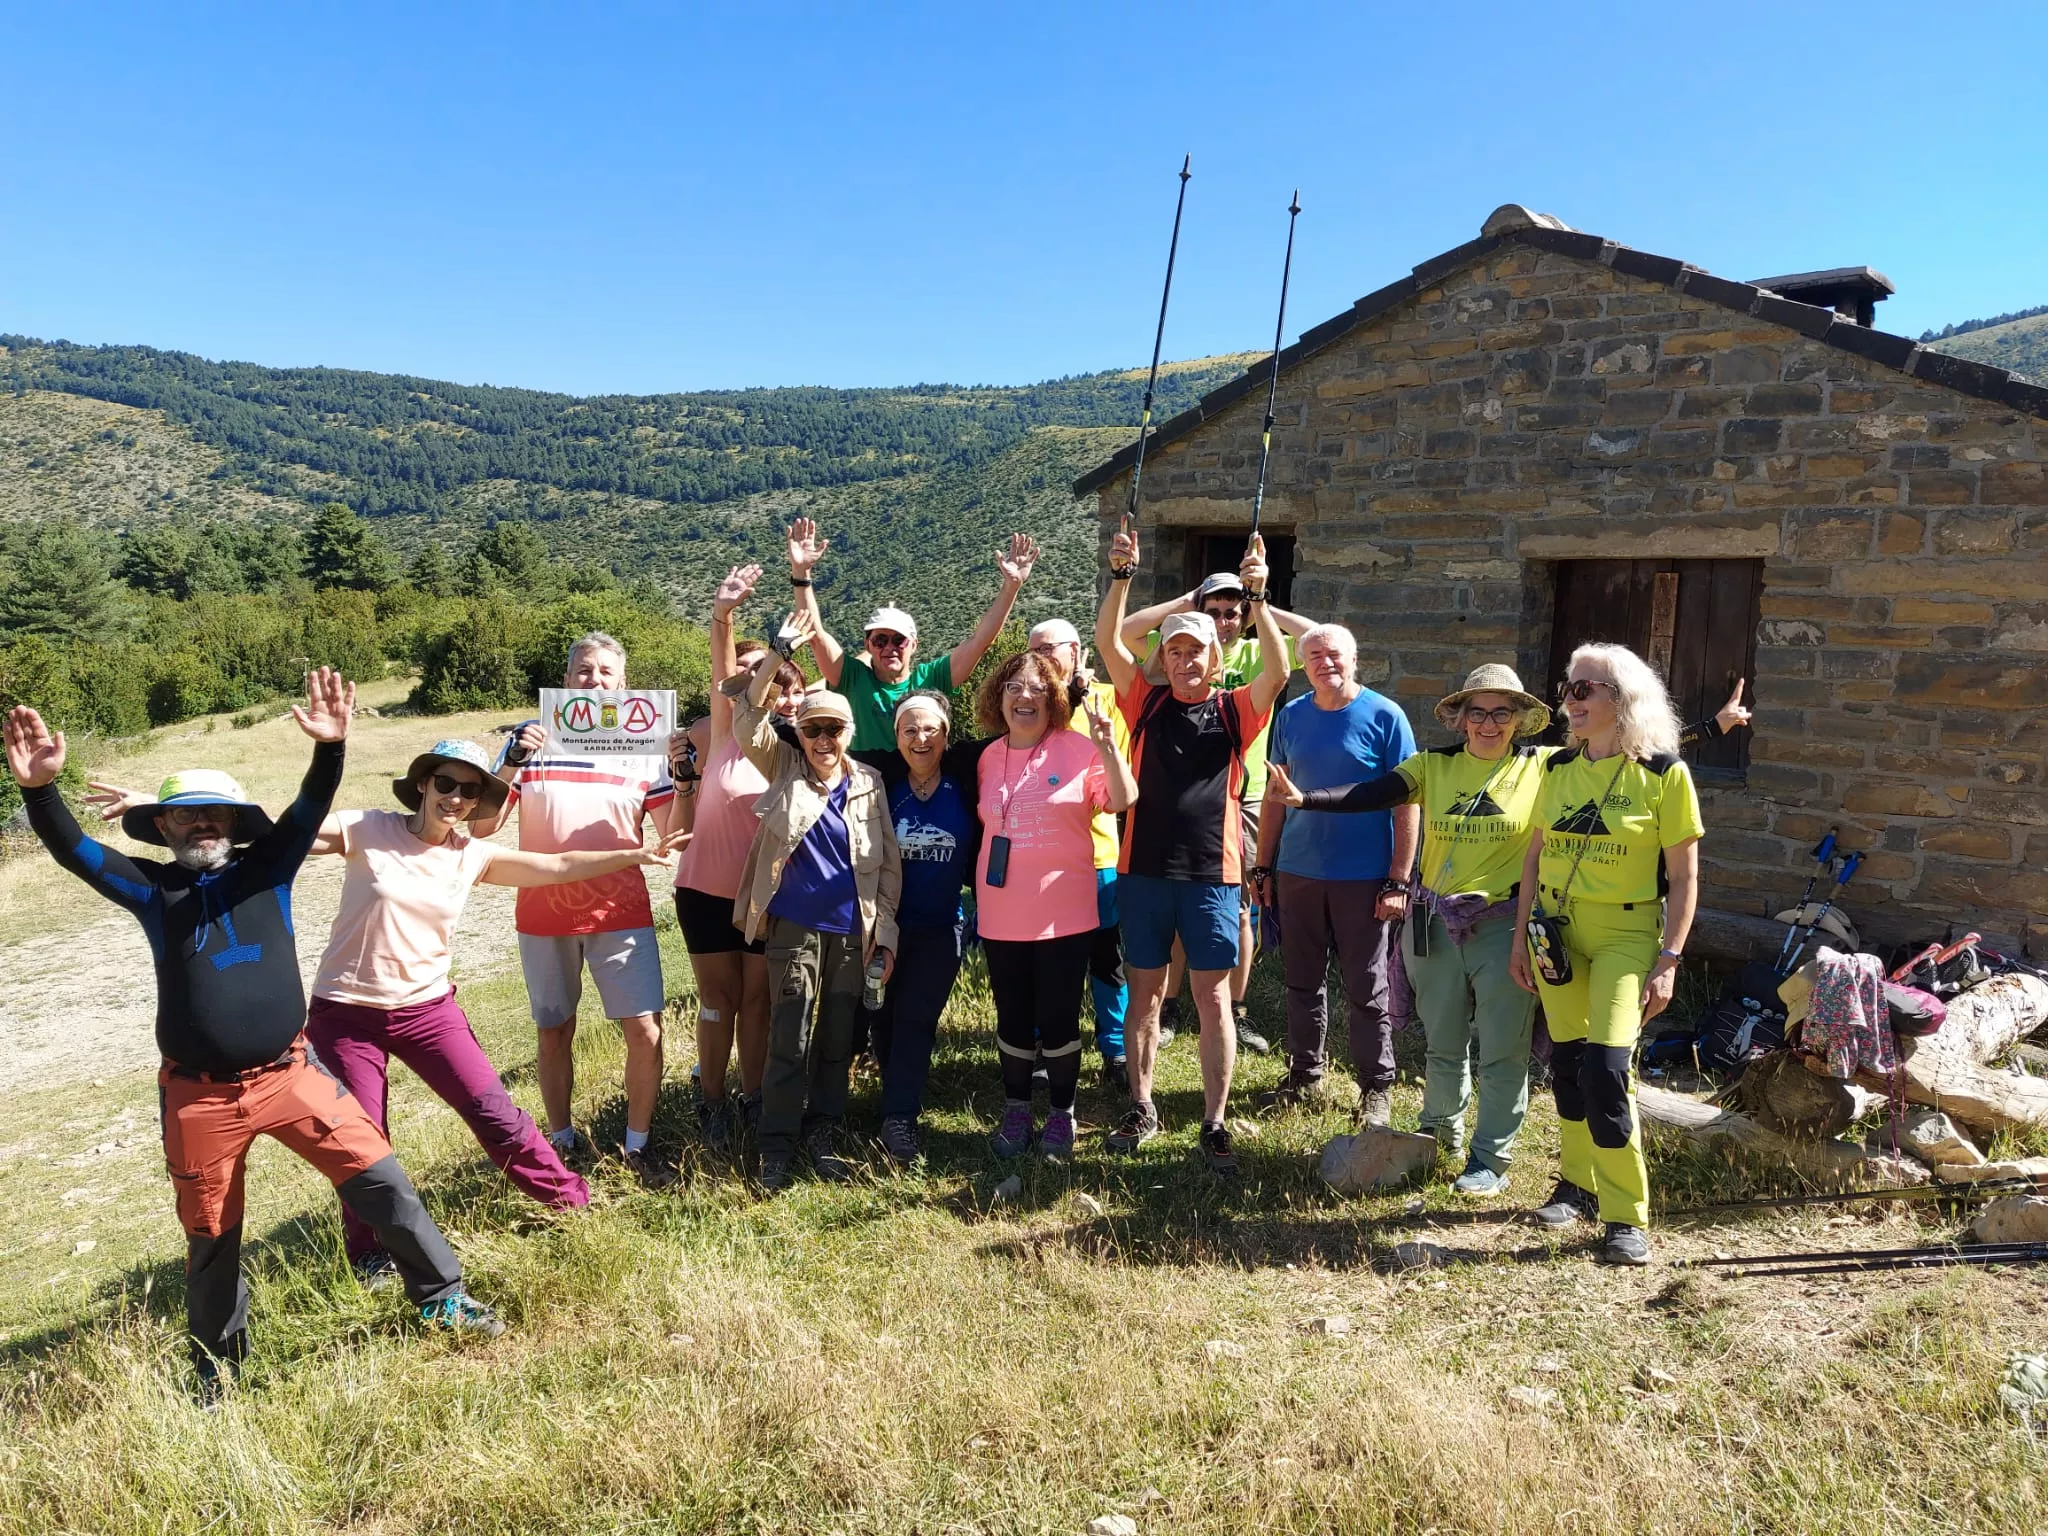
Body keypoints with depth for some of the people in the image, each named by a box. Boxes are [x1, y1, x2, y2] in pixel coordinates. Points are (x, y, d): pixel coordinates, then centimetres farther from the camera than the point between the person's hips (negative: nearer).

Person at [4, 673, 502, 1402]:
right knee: (210, 1236, 15)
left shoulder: (265, 867, 3)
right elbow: (72, 850, -9)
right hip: (199, 1096, 1)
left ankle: (440, 1295, 14)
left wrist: (329, 747, -31)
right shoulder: (151, 888, 4)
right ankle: (217, 1362, 37)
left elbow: (309, 811, -12)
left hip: (290, 1075, 0)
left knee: (379, 1178, -3)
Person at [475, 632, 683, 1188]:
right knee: (554, 1032, 11)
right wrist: (512, 763, -18)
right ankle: (562, 1142, 28)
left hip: (620, 911, 0)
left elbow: (672, 836, -2)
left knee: (645, 1030, -7)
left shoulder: (643, 746, 1)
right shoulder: (530, 738, 0)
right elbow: (482, 826, -5)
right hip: (543, 914, 0)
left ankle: (638, 1144, 11)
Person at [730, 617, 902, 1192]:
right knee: (790, 1039, -3)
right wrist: (774, 658, -22)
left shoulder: (868, 784, 4)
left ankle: (822, 1133, 24)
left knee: (838, 1037, 10)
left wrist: (885, 928, 1)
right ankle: (777, 1146, 9)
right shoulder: (784, 769, 2)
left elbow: (889, 862, 6)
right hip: (796, 927, -2)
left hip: (853, 930, 2)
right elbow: (747, 725, -13)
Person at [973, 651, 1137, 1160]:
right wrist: (977, 893, 13)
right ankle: (1016, 1112, 28)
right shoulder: (990, 757, 5)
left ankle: (1061, 1114, 22)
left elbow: (1124, 800, -17)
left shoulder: (1078, 749, -6)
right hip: (1002, 917, 4)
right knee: (1013, 1019, 13)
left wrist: (1107, 746, -29)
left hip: (1064, 915, -3)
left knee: (1059, 1019, 5)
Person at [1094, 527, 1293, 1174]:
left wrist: (1257, 598, -22)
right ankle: (1141, 1108, 26)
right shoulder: (1147, 702, 4)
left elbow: (1278, 670, -15)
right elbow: (1107, 641, -5)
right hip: (1144, 870, 2)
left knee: (1213, 999, 3)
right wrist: (1121, 575, -15)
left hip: (1211, 875, -1)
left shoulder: (1235, 710, 1)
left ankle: (1214, 1123, 12)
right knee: (1146, 992, 12)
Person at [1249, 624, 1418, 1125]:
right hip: (1297, 873, 4)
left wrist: (1399, 881, -12)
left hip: (1363, 878, -3)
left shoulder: (1384, 716, -6)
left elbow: (1407, 802, -7)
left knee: (1367, 990, 7)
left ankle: (1377, 1087, 21)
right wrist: (1263, 867, 7)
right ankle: (1304, 1074, 29)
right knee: (1303, 983, 13)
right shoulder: (1290, 717, 5)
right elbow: (1275, 795, 10)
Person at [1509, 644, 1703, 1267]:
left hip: (1626, 933, -5)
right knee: (1567, 1063, 9)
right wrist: (1520, 937, 9)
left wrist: (1668, 961, -12)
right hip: (1557, 929, 5)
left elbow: (1684, 876, -7)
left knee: (1606, 1068, -15)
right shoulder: (1559, 767, 6)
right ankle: (1579, 1183, 29)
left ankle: (1628, 1217, -1)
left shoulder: (1663, 771, -8)